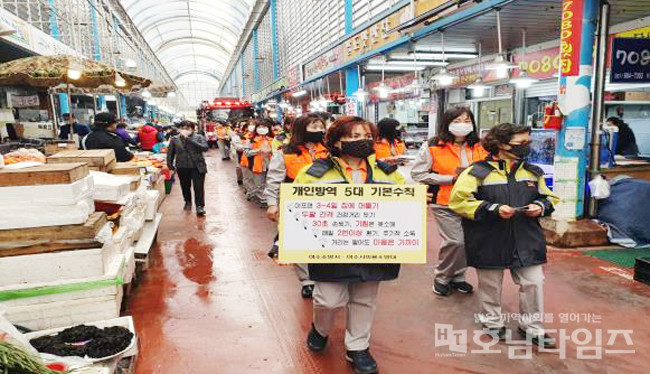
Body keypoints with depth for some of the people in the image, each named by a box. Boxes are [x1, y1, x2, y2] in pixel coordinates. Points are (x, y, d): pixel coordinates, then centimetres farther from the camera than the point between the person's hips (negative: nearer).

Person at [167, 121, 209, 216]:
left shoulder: (199, 137, -1)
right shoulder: (175, 140, 5)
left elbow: (205, 148, -18)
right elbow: (170, 153, 13)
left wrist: (189, 139, -19)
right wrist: (170, 164, 2)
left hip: (197, 167, -2)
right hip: (182, 168, 3)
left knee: (198, 187, -7)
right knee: (185, 187, 13)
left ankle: (199, 206, 0)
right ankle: (188, 202, 37)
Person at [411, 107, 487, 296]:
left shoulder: (479, 147, 8)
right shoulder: (433, 146, -5)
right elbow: (417, 173, -8)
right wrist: (450, 178, -12)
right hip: (445, 204, -4)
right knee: (455, 241, -10)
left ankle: (457, 277, 31)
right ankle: (441, 278, 15)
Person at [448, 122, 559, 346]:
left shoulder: (533, 173, 8)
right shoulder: (477, 172, -10)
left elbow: (549, 197, 20)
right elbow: (459, 201, -15)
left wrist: (541, 206, -5)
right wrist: (493, 209, -22)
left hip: (526, 241, 4)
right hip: (490, 242, -4)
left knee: (533, 282, 7)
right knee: (490, 284, 11)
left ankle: (531, 326, 26)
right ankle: (492, 322, 33)